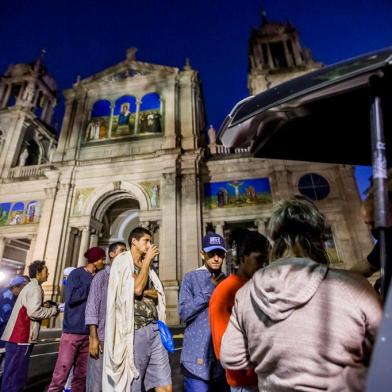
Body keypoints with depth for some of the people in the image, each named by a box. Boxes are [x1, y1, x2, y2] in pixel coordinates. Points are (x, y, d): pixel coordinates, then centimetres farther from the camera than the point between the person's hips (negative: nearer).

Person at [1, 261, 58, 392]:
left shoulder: (29, 286, 18)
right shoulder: (35, 288, -14)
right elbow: (33, 312, -24)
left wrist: (43, 306, 10)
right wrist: (53, 310, -10)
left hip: (17, 336, 10)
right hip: (21, 338, -10)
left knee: (12, 373, 16)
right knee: (16, 375, -2)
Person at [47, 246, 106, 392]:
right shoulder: (76, 274, -4)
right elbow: (71, 297, -17)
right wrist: (93, 286, -11)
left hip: (89, 333, 5)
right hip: (73, 331, -5)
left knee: (81, 376, 9)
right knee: (60, 375, -3)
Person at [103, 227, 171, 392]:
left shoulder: (147, 266, 17)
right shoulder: (122, 261, -3)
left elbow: (159, 296, 12)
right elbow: (137, 289, -16)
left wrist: (145, 292, -8)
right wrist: (147, 260, -8)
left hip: (155, 329, 6)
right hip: (135, 330, -6)